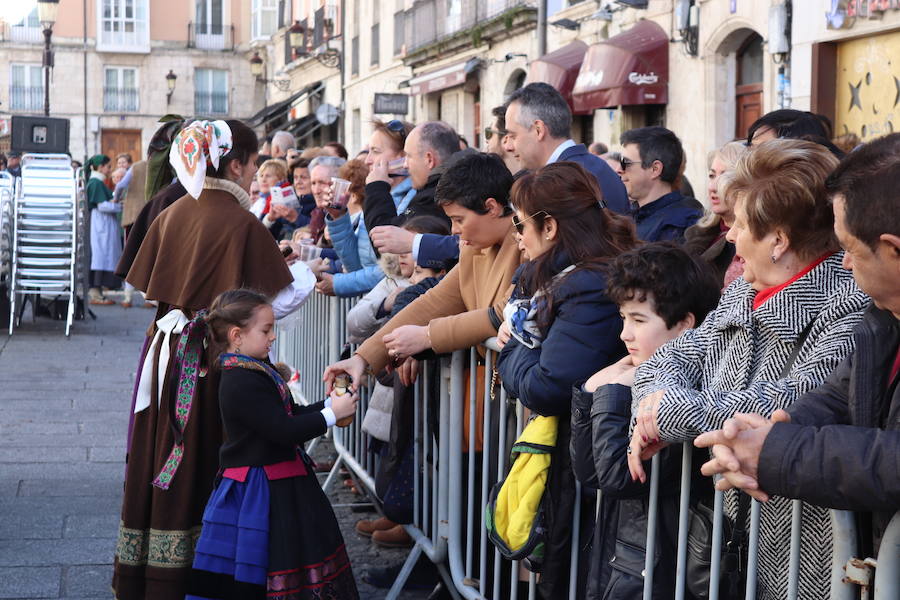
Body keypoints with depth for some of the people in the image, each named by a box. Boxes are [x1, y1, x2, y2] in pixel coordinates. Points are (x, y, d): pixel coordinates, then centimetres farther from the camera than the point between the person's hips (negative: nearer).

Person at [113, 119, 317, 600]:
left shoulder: (173, 214, 4)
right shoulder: (243, 225, -15)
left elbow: (152, 286, 11)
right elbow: (274, 303, -13)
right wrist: (306, 273, 4)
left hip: (166, 354, 6)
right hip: (213, 362, -6)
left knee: (160, 461, 13)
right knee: (201, 466, 4)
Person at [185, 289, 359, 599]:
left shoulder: (255, 370, 11)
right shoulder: (242, 383, -22)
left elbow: (290, 414, 16)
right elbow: (285, 430, -25)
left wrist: (328, 404, 3)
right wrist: (332, 414, -17)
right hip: (258, 490, -10)